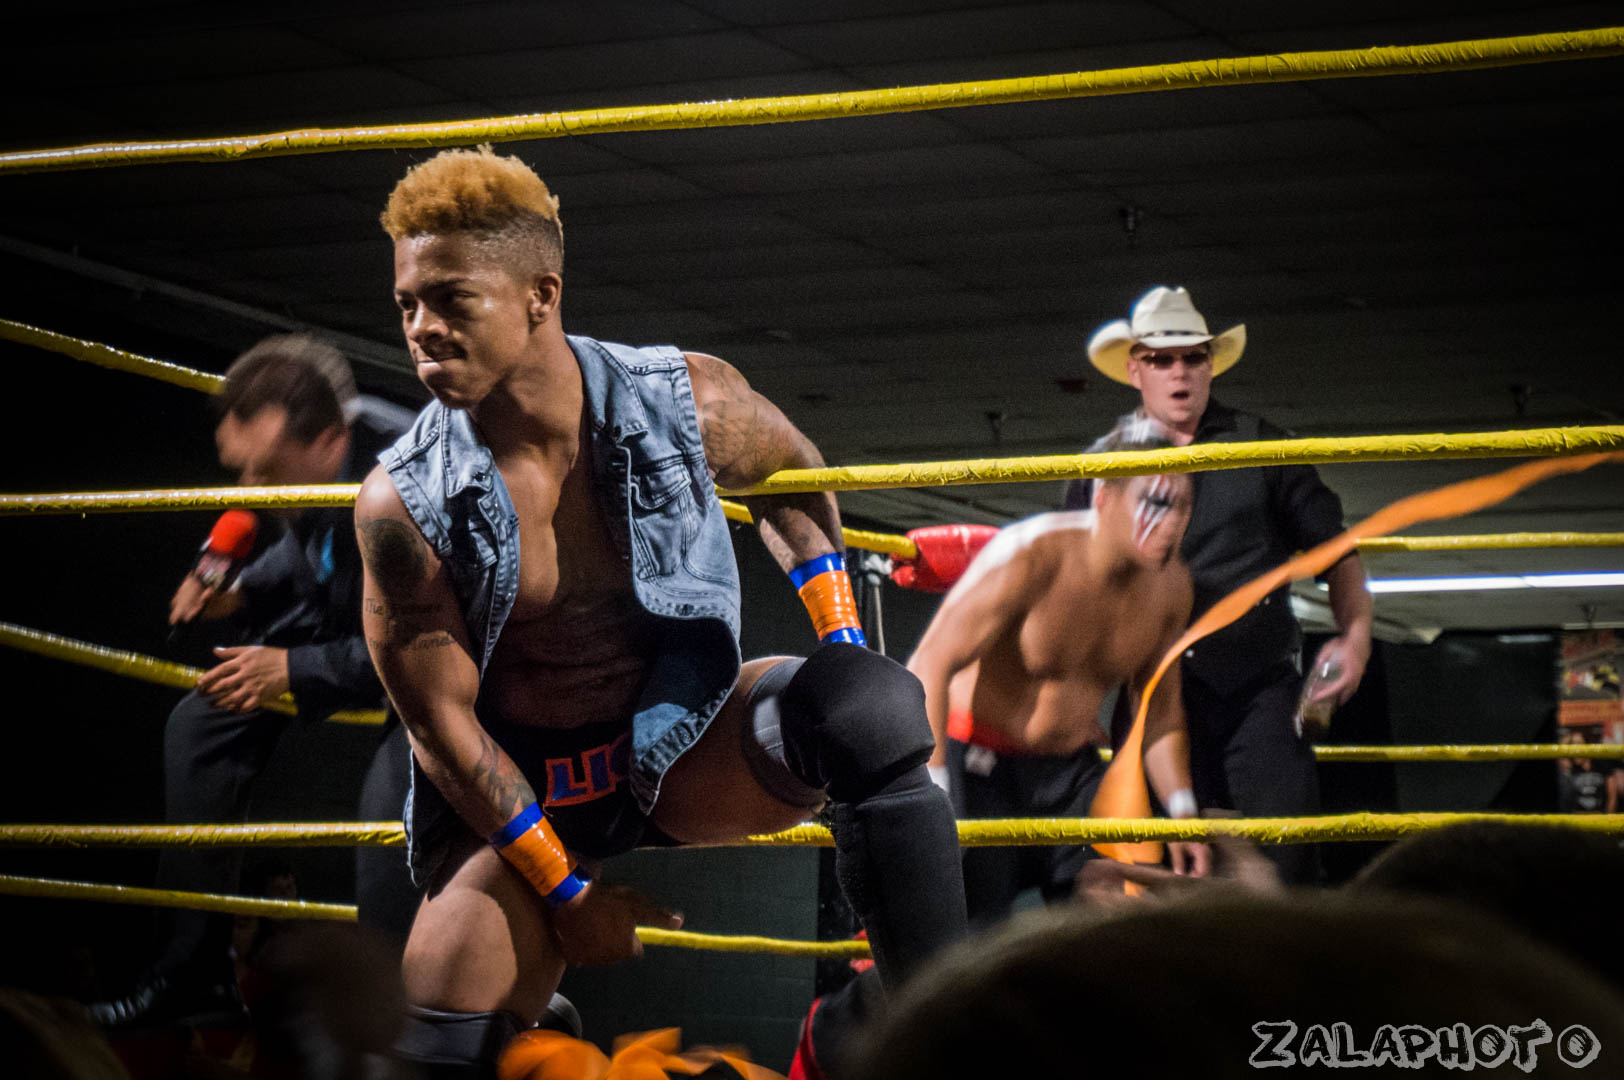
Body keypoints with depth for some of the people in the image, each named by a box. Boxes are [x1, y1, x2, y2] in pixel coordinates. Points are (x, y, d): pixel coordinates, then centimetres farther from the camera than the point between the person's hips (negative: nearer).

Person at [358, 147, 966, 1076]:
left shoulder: (686, 402, -15)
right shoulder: (403, 506, -19)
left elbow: (794, 477, 10)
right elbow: (443, 725, -11)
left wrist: (844, 652, 1)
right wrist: (564, 893, -9)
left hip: (683, 745, 1)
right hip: (519, 793, -1)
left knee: (874, 708, -29)